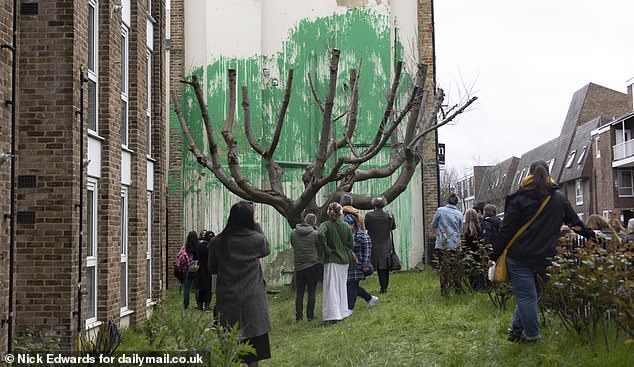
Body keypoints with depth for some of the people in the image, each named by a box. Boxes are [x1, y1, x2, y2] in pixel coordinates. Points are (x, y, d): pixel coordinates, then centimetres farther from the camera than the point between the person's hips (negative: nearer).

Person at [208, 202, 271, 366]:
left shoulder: (217, 242, -3)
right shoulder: (255, 239, -10)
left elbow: (212, 269, 9)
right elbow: (266, 249, 13)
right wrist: (256, 225, 14)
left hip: (226, 301, 2)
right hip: (251, 301, -2)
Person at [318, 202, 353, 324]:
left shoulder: (326, 225, -8)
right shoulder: (346, 226, 2)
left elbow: (320, 234, -29)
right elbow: (350, 244, 4)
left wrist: (326, 249, -19)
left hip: (331, 260, -3)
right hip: (344, 260, 4)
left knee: (331, 287, -2)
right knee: (342, 286, 15)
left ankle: (333, 315, -8)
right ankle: (342, 312, 19)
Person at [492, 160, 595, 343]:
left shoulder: (519, 197, -4)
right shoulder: (559, 198, 8)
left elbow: (506, 229, -6)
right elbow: (575, 222, 21)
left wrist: (495, 254, -1)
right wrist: (590, 234, 40)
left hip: (518, 256, -3)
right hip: (543, 257, 3)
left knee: (526, 296, 4)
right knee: (531, 292, 17)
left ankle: (532, 334, 11)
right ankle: (517, 328, 15)